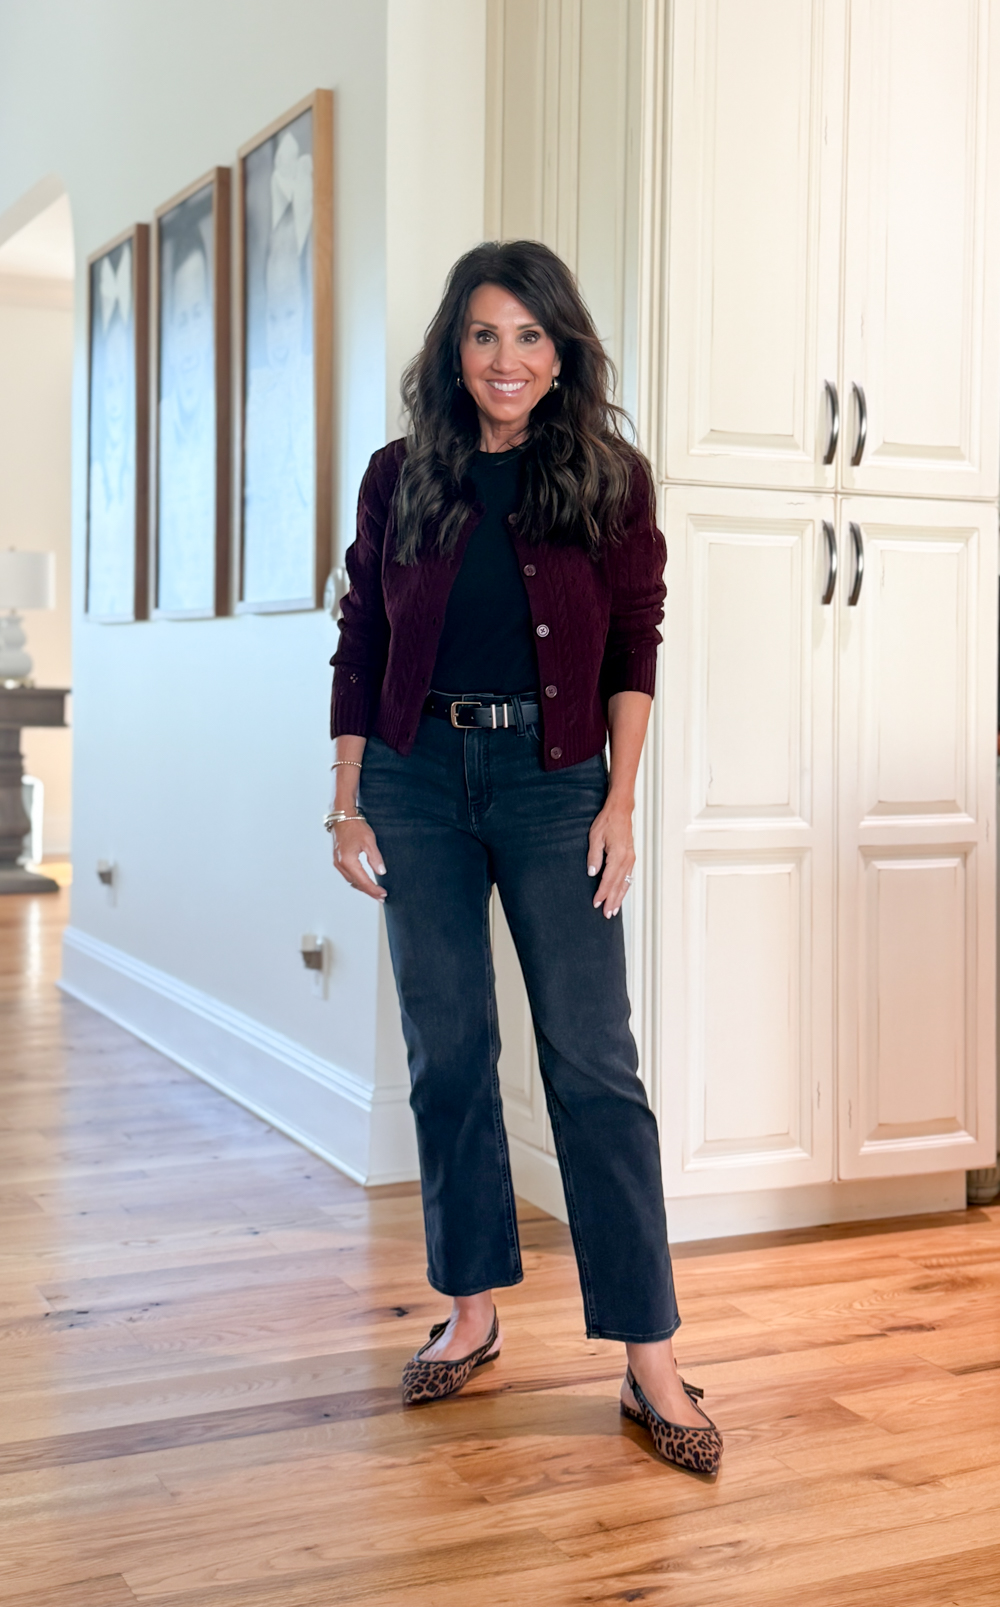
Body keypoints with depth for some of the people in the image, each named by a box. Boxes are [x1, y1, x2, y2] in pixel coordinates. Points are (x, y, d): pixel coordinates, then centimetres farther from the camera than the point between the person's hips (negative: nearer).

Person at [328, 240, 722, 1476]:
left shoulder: (608, 477, 2)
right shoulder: (401, 478, 6)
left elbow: (635, 649, 1)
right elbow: (359, 647, 8)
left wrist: (619, 803, -7)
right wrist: (347, 805, 3)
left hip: (552, 784, -2)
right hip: (417, 782, 2)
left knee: (593, 1062, -4)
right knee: (446, 1054, 7)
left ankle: (650, 1361, 1)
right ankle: (471, 1314, 22)